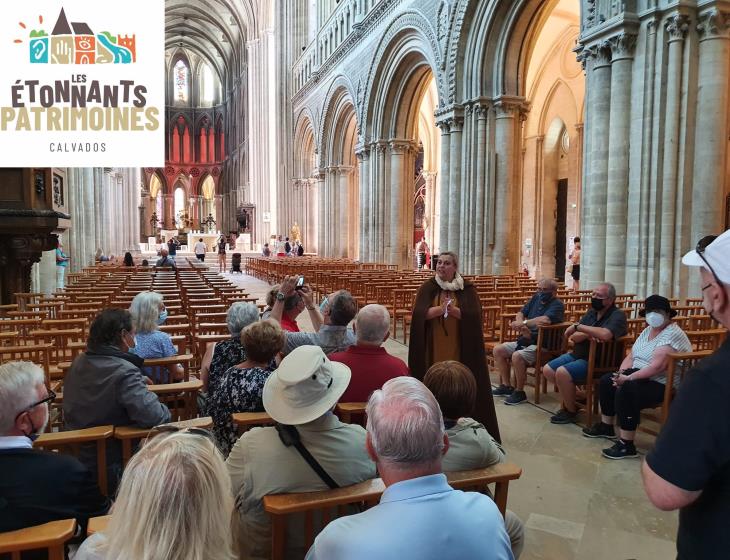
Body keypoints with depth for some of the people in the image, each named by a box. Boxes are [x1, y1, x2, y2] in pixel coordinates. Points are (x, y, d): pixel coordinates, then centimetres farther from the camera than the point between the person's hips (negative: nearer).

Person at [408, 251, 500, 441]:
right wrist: (440, 309, -24)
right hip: (433, 348, 1)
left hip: (459, 347, 0)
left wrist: (454, 310, -21)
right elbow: (418, 313, -9)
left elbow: (475, 315, -7)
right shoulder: (428, 287, 4)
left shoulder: (467, 288, 3)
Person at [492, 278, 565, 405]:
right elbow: (520, 313, 12)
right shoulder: (536, 297, 11)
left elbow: (545, 320, -32)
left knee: (517, 356, -32)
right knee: (498, 350, 2)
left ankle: (519, 392, -13)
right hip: (526, 340, 9)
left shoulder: (557, 305, -13)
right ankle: (507, 386, 10)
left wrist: (523, 323, -21)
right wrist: (522, 325, -11)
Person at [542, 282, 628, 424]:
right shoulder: (592, 312, 10)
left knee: (562, 373, -27)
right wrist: (587, 334, -19)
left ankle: (571, 411, -5)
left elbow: (605, 334, -33)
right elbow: (574, 337, 4)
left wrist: (578, 327, -22)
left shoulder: (617, 315, -11)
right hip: (577, 354, 8)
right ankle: (570, 398, 13)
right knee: (548, 370, -2)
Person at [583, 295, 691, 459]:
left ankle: (627, 445, -23)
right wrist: (622, 374, -8)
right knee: (607, 381, 5)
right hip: (641, 377, 10)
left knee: (626, 390, -31)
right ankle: (606, 426, 20)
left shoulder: (672, 334, -18)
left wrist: (629, 378, -28)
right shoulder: (647, 330, 12)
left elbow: (657, 366, -29)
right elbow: (631, 356, 11)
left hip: (663, 386, -10)